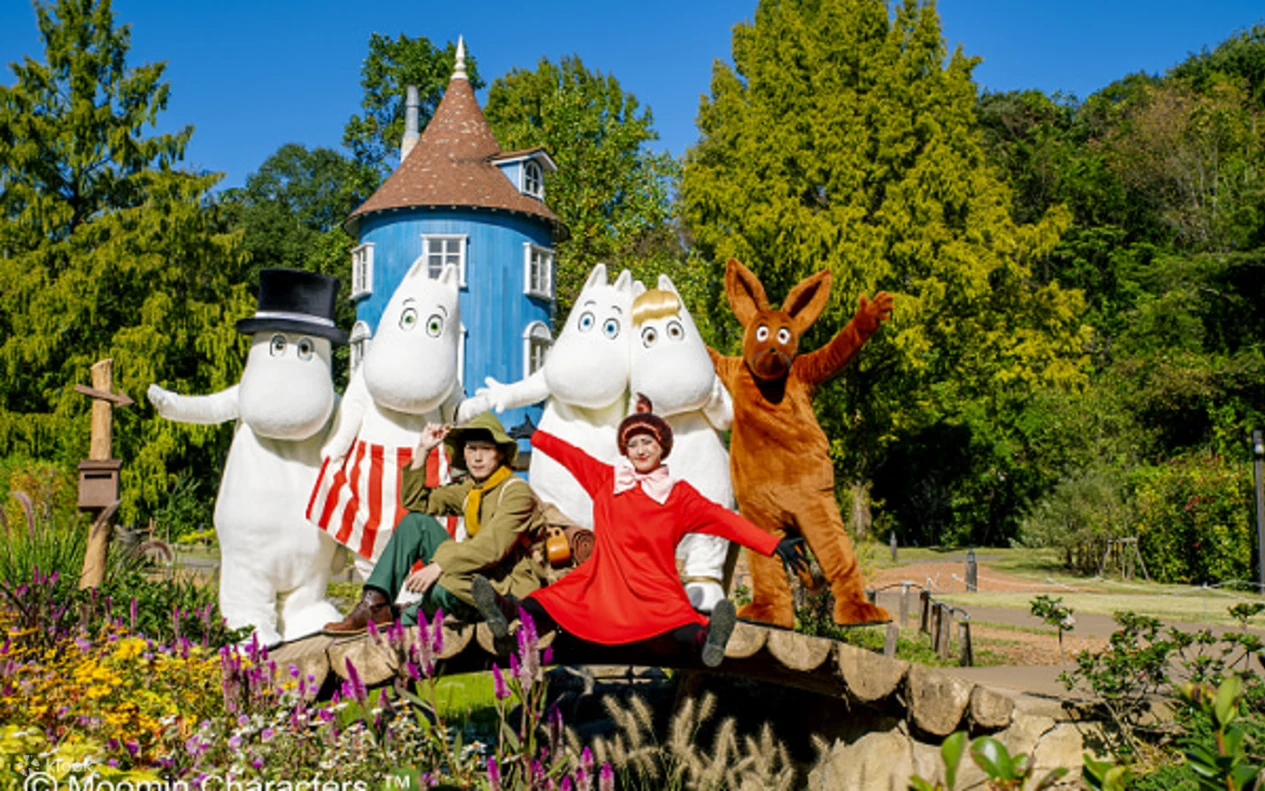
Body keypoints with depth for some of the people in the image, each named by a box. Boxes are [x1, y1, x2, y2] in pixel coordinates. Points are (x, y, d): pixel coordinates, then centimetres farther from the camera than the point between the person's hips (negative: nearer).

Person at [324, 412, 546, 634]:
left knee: (440, 589, -37)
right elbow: (415, 501, 16)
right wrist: (423, 449, 8)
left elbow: (492, 547, -26)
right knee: (415, 522, 0)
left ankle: (402, 621, -3)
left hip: (509, 587, -8)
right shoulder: (470, 489, 11)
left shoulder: (517, 492, -13)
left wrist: (438, 566, -33)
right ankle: (374, 605, -9)